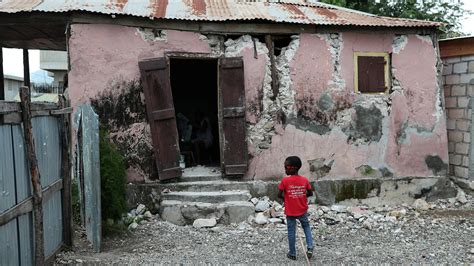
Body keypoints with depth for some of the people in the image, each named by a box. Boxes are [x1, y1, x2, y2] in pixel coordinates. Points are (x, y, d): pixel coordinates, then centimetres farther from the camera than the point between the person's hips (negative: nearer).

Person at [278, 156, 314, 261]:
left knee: (291, 232, 12)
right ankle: (310, 248, 12)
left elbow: (279, 195, -12)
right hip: (302, 211, 3)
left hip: (290, 212, -2)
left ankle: (292, 254, 22)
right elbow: (310, 193, 1)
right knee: (306, 227, 25)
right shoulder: (305, 180, -9)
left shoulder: (285, 180, -19)